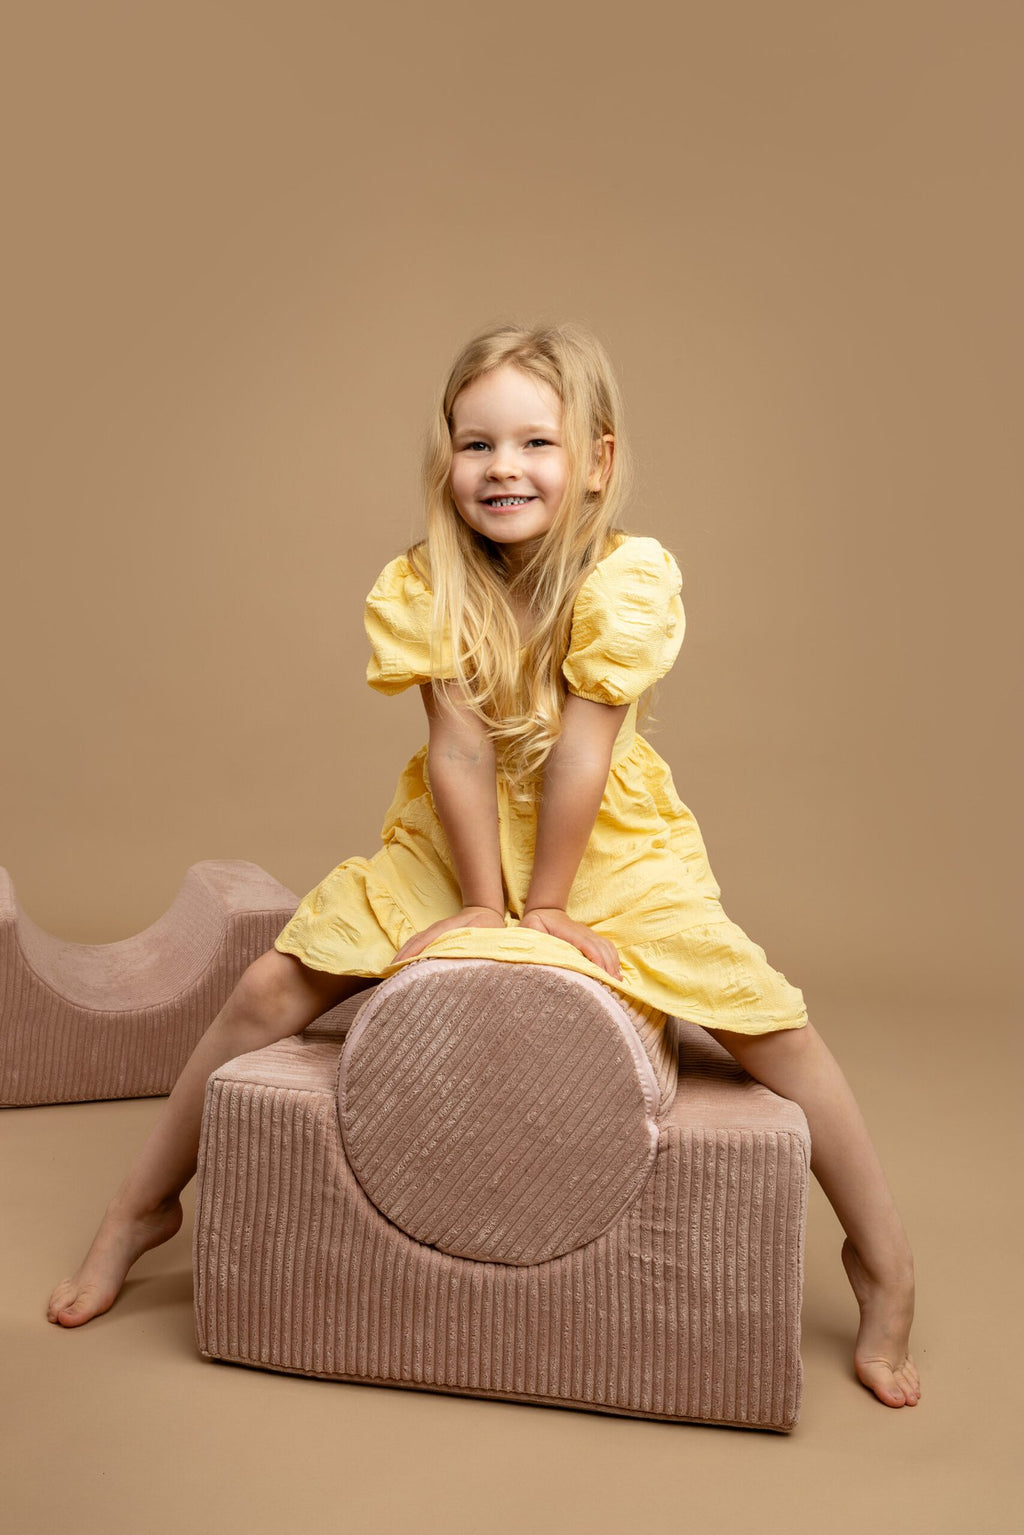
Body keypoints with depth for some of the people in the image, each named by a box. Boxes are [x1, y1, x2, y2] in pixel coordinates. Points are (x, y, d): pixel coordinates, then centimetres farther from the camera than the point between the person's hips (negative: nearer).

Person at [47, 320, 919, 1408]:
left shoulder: (629, 576, -20)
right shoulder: (420, 588, -13)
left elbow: (577, 758, -21)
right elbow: (461, 751, -17)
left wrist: (545, 906, -19)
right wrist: (484, 907, -16)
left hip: (608, 844, -1)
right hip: (453, 843, 2)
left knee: (772, 1023, -13)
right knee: (270, 989, -6)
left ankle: (882, 1263, 11)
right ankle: (142, 1208, 16)